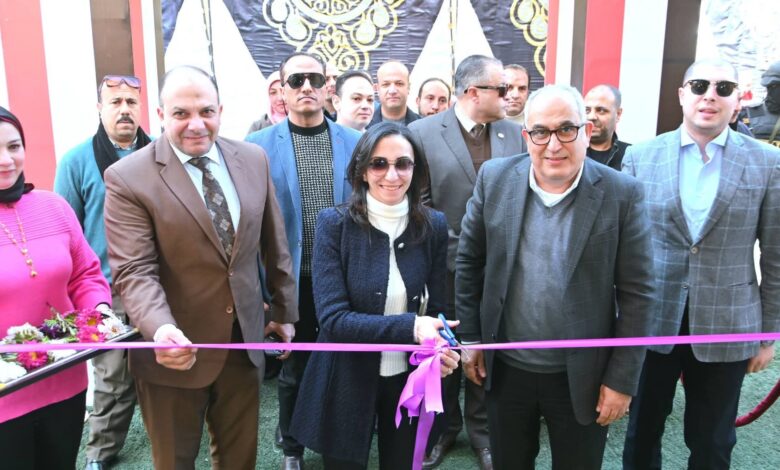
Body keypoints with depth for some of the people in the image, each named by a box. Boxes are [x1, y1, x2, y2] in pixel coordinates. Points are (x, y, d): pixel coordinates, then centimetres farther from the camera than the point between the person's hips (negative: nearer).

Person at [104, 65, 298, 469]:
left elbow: (274, 244, 6)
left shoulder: (254, 159, 0)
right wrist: (161, 330, -36)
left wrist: (284, 311, 12)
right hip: (175, 350, -3)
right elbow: (135, 271, -19)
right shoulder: (127, 178, -14)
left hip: (244, 341, 4)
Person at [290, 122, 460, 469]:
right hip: (347, 381, -2)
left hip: (410, 379, 3)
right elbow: (332, 318, -19)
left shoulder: (433, 225, -5)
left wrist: (440, 351, -23)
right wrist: (410, 327, -31)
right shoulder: (335, 223, -14)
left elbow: (435, 309, -1)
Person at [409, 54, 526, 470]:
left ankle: (481, 429, 34)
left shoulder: (514, 134, 3)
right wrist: (438, 249, -10)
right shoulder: (422, 132, -8)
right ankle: (443, 428, 36)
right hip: (445, 265, -2)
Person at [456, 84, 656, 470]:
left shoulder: (622, 195, -12)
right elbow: (469, 261, 2)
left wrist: (622, 380, -9)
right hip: (506, 369, 2)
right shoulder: (495, 178, -6)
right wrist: (470, 336, 3)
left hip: (583, 376, -1)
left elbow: (637, 293, -9)